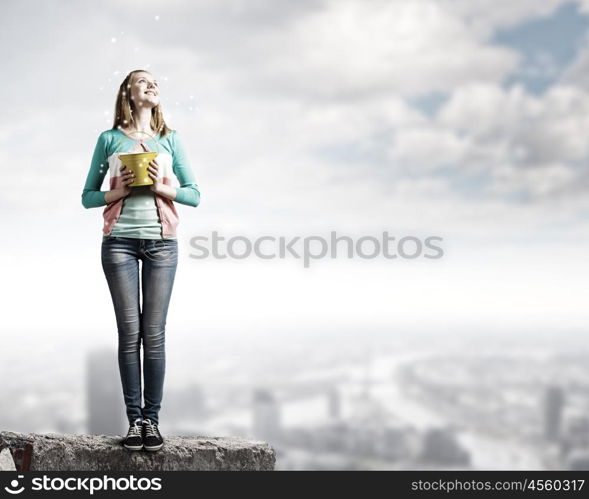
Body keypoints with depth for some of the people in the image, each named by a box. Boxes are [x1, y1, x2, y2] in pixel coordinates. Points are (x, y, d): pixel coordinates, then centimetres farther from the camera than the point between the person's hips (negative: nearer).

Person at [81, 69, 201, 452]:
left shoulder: (171, 139, 12)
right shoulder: (110, 139, 9)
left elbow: (194, 195, 9)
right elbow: (88, 197, 10)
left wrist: (161, 187, -8)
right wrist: (118, 192, -8)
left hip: (161, 241, 1)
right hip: (120, 241, -1)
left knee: (154, 333, -2)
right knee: (130, 332, -3)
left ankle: (152, 419, 2)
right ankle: (134, 419, 2)